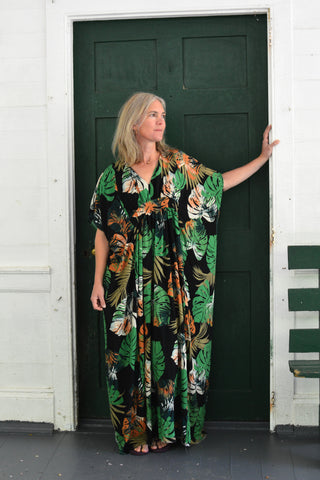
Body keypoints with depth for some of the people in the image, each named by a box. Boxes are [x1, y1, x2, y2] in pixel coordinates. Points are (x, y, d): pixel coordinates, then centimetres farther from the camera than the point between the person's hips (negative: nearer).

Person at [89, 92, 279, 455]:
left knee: (170, 348, 4)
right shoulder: (114, 176, 2)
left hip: (173, 282, 1)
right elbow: (103, 232, 3)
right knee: (132, 352, 4)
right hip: (129, 283, -1)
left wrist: (263, 156, 14)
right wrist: (98, 282, -1)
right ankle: (138, 432, 17)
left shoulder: (180, 165, 6)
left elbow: (220, 182, 16)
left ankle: (170, 428, 19)